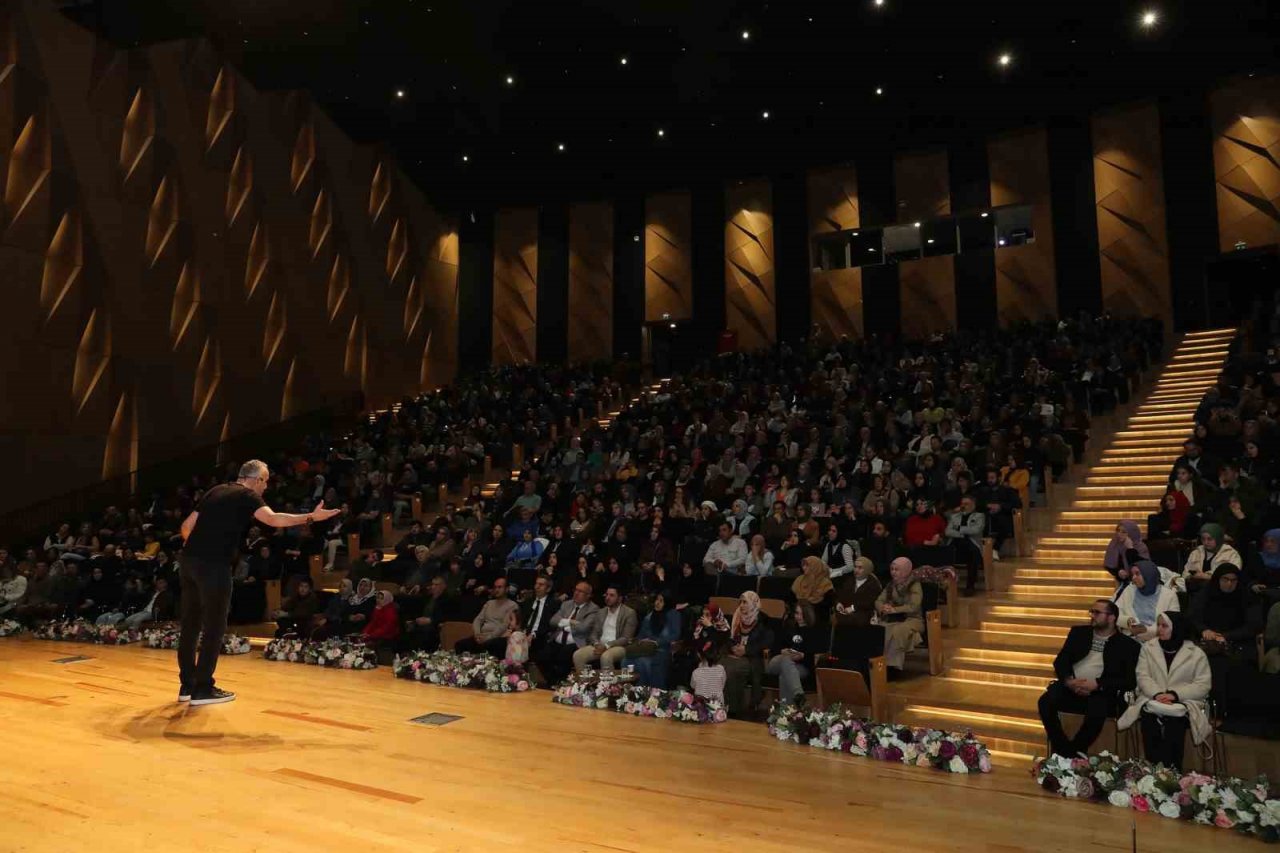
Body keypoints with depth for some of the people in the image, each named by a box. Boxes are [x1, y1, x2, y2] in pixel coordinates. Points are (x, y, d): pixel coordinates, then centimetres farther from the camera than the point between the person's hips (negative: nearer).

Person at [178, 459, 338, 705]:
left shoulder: (215, 491, 19)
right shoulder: (247, 496, -2)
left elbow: (186, 526, 20)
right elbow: (273, 519, -21)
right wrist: (310, 517, -24)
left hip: (190, 559, 8)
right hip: (213, 565, -8)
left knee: (191, 624, 14)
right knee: (214, 627, 2)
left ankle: (187, 685, 23)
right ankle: (203, 689, 8)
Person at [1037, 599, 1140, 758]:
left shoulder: (1127, 645, 4)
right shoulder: (1078, 632, 14)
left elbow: (1128, 681, -5)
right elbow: (1060, 661, 10)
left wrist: (1097, 684, -18)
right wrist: (1068, 680, -11)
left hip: (1100, 692, -3)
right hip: (1070, 687, 3)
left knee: (1096, 713, -35)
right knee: (1046, 702, -26)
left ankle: (1073, 752, -13)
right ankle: (1063, 750, -10)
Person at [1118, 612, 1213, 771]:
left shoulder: (1196, 653, 8)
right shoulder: (1148, 648, 14)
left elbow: (1203, 685, 0)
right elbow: (1143, 677, 5)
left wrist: (1175, 694, -15)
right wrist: (1157, 694, -16)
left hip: (1183, 705, -1)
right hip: (1152, 702, 2)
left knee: (1173, 727, -33)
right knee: (1150, 725, -31)